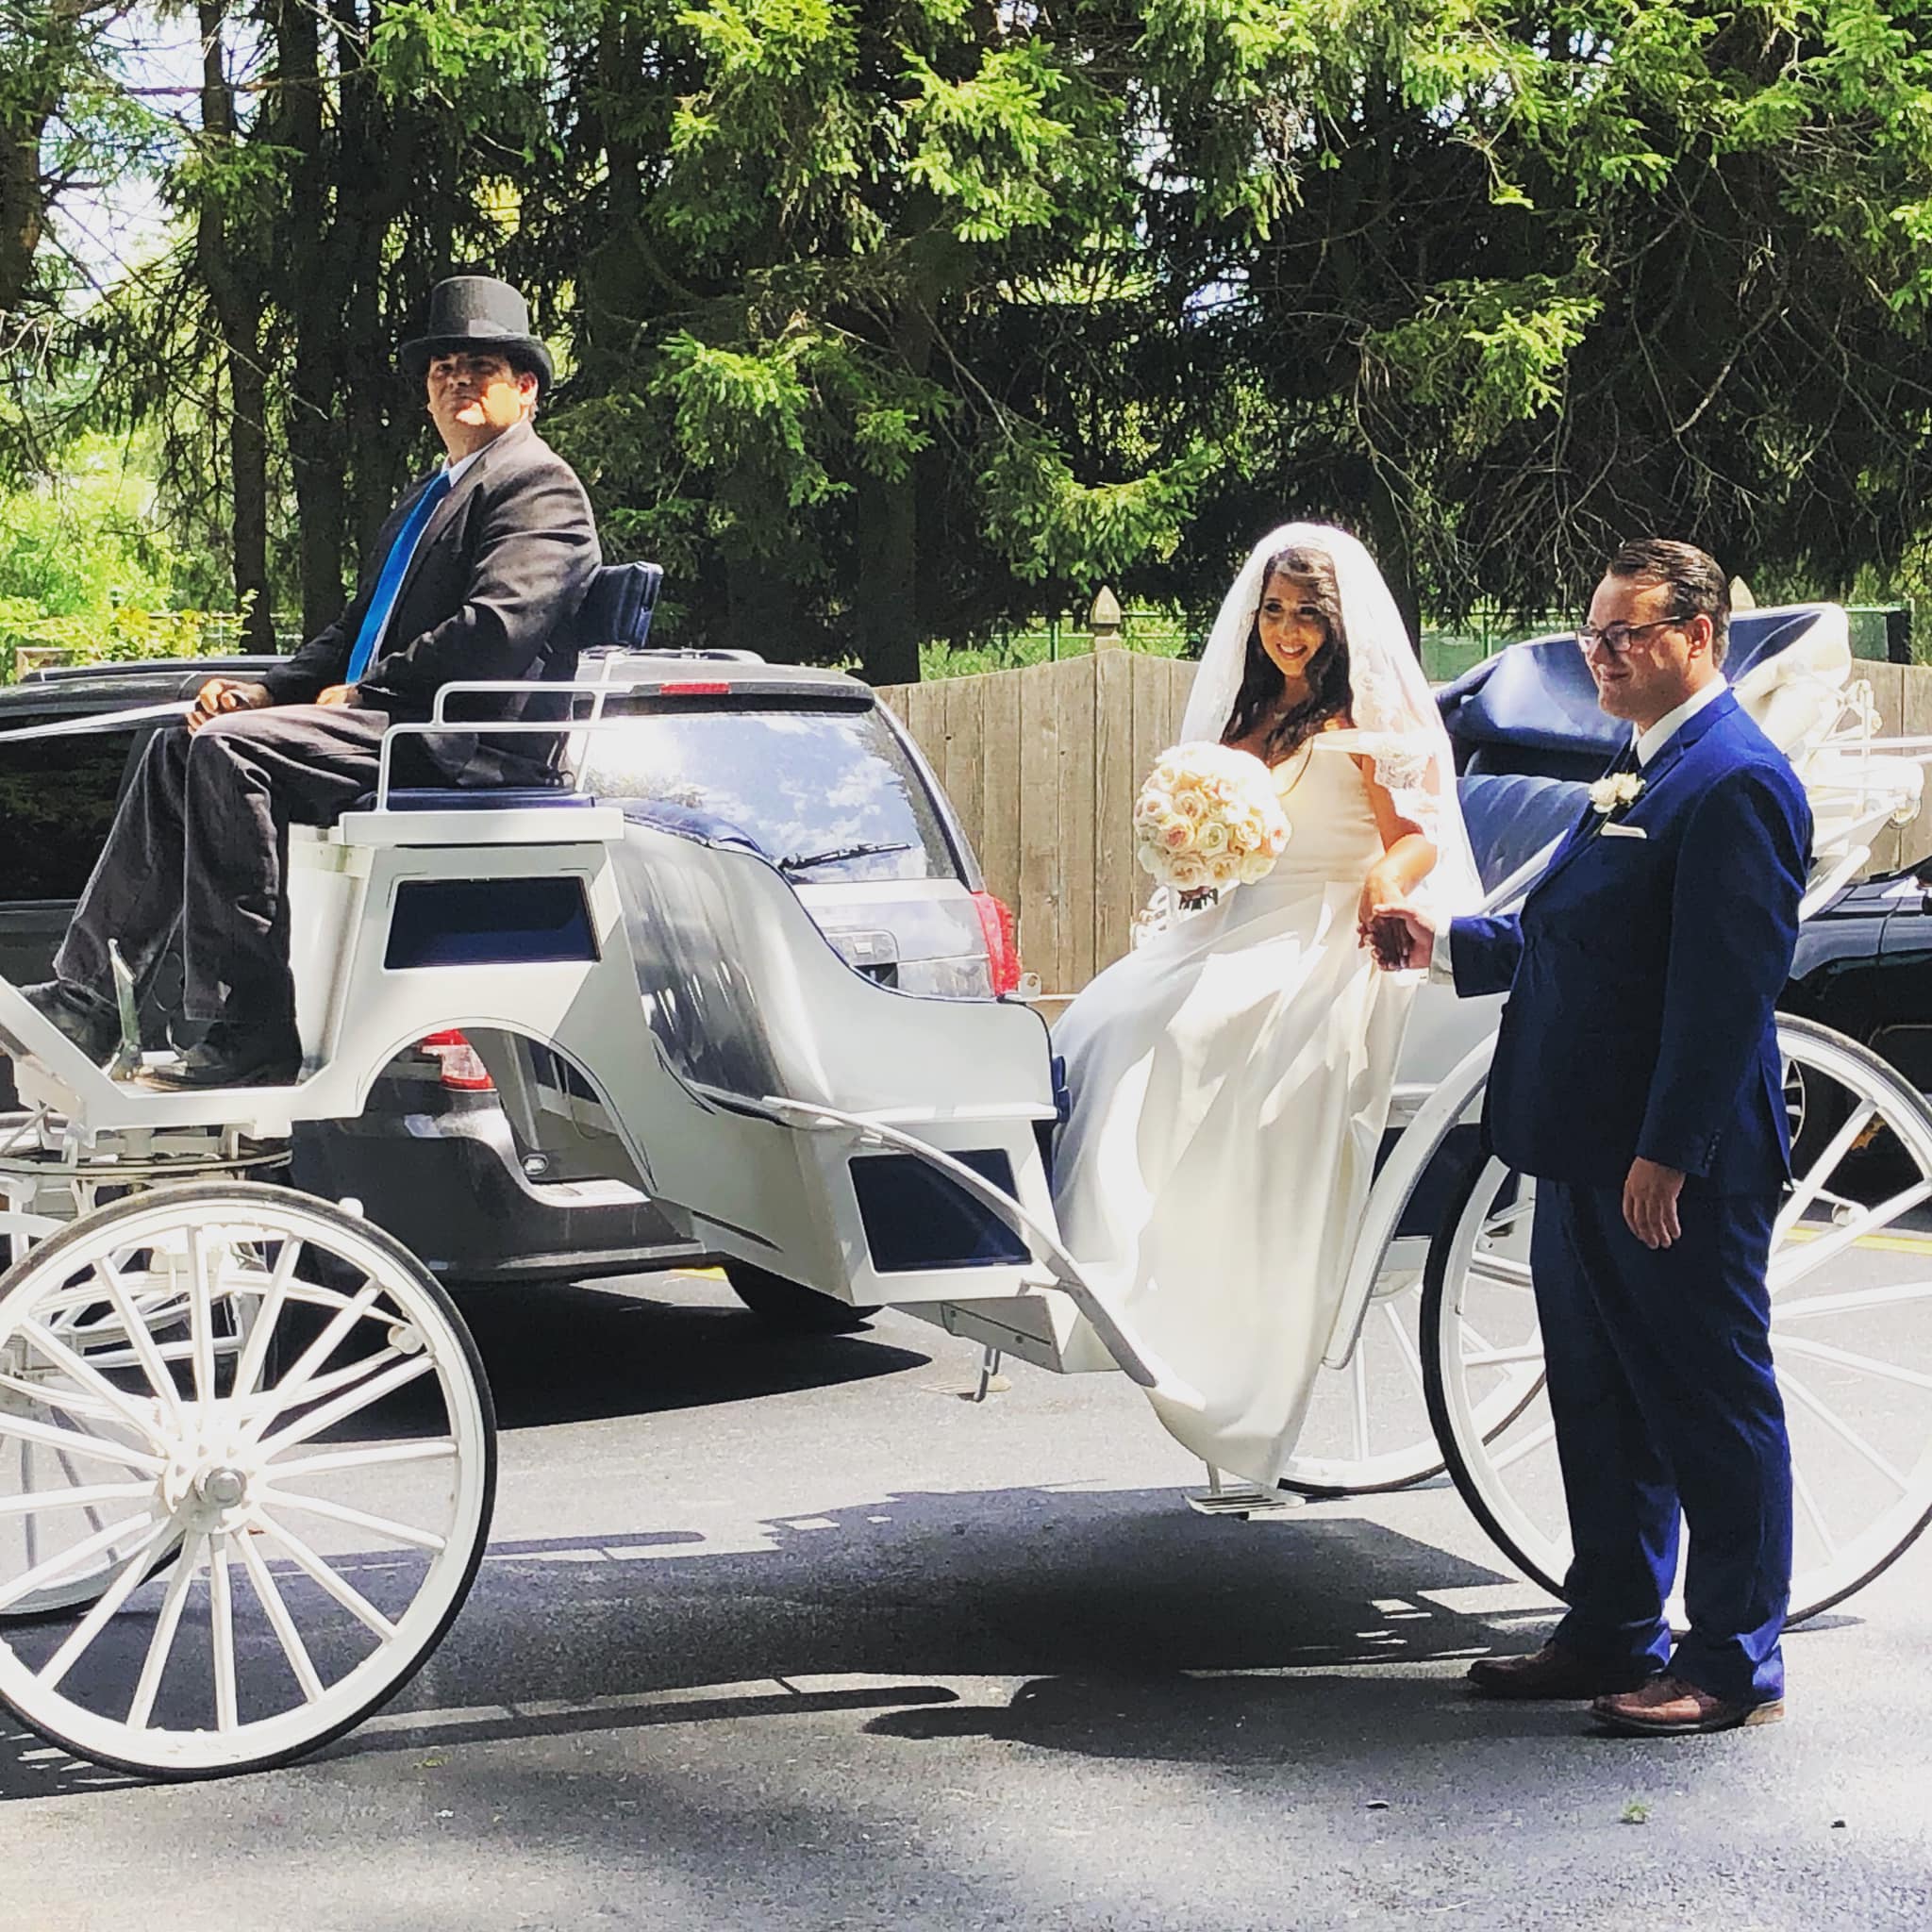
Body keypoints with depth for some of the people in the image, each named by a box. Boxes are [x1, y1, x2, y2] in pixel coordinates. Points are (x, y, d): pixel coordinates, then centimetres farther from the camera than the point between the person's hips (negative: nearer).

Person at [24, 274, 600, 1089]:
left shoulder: (540, 485, -5)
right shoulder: (425, 498, 27)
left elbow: (499, 626, -20)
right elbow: (358, 627, 25)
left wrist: (362, 692, -14)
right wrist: (266, 689, 7)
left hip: (468, 743, -10)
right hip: (384, 720, 10)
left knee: (230, 748, -25)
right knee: (176, 748, 5)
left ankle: (252, 1036, -26)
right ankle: (85, 998, 1)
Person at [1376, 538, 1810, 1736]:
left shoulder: (1734, 781, -15)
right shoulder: (1641, 773, 17)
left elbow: (1726, 985, -21)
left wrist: (1668, 1153, -23)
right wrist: (1448, 946, 9)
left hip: (1678, 1171, -10)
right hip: (1589, 1156, 10)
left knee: (1712, 1403, 1)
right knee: (1601, 1401, 16)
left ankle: (1737, 1661, 11)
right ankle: (1616, 1630, 28)